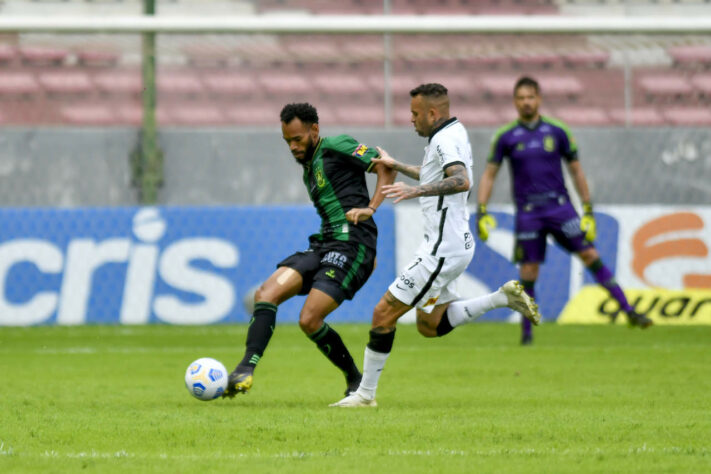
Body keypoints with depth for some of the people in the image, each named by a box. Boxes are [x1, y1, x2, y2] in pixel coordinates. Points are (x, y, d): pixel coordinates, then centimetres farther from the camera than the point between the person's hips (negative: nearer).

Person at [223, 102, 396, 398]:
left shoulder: (336, 147, -3)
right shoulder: (308, 168, 22)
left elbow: (385, 167, -9)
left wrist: (370, 208, -21)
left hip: (351, 245, -9)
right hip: (323, 246, 9)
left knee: (309, 320, -16)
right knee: (266, 294, -11)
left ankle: (356, 382, 4)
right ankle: (246, 371, -20)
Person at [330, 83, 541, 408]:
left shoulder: (445, 140, -17)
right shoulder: (454, 133, 14)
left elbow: (461, 181, -36)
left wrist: (416, 190, -44)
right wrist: (397, 166, 35)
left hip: (442, 249, -10)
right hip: (454, 244, 10)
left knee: (384, 312, -6)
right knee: (430, 325, 17)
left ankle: (365, 393, 0)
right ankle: (503, 298, 10)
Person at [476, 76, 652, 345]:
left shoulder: (557, 131, 4)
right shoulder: (506, 137, 3)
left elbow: (576, 171, 11)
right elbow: (489, 174, 9)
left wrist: (588, 209, 7)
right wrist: (481, 211, -1)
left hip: (559, 206, 0)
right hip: (527, 211, 0)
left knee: (590, 255, -8)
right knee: (528, 272, -2)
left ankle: (629, 312, -7)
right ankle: (526, 331, 11)